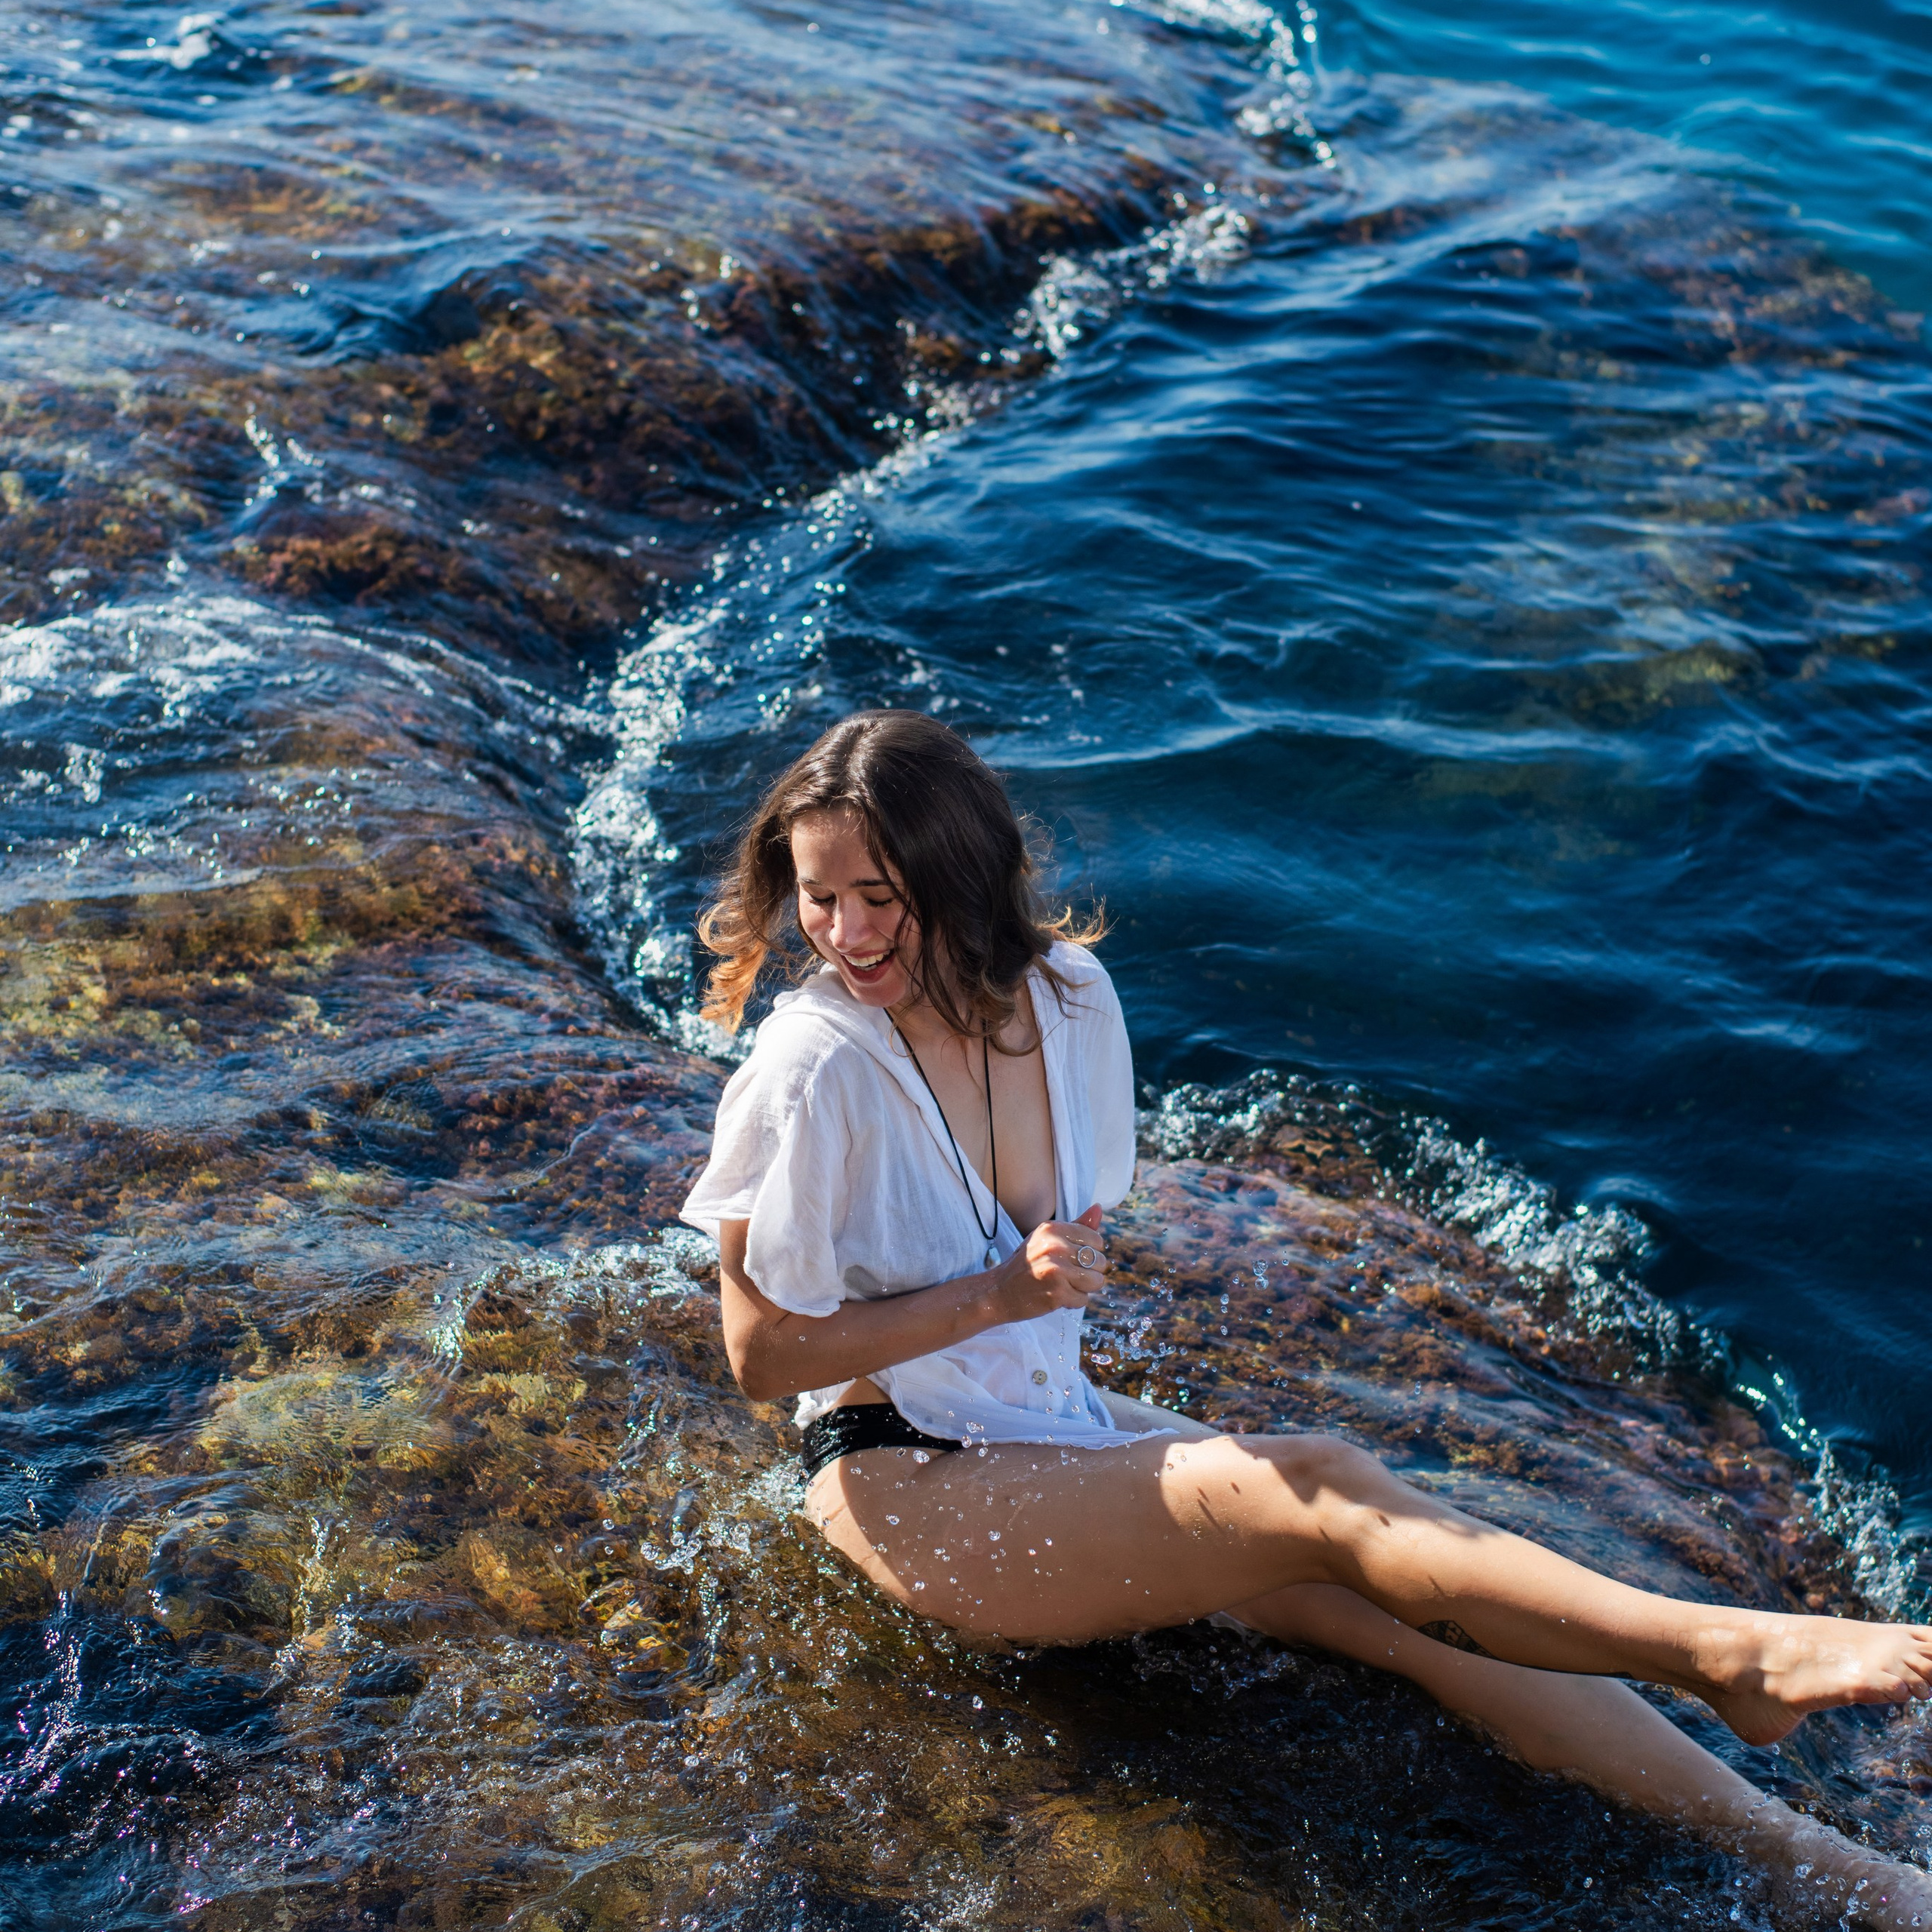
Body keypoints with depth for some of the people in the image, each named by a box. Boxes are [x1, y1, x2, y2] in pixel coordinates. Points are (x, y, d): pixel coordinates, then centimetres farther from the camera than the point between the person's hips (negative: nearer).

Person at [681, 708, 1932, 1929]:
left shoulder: (1064, 993, -2)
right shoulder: (817, 1069, -20)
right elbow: (763, 1354, -14)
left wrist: (1070, 1262, -5)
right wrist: (1000, 1295, -20)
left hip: (1054, 1420, 5)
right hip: (910, 1479, -5)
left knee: (1394, 1599, -12)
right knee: (1323, 1499, -25)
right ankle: (1728, 1658, -24)